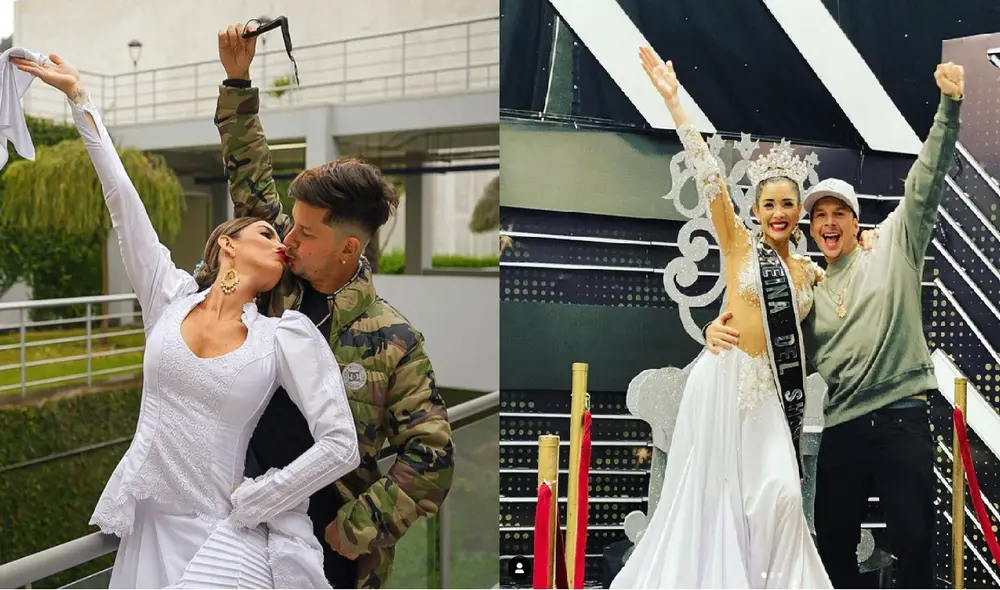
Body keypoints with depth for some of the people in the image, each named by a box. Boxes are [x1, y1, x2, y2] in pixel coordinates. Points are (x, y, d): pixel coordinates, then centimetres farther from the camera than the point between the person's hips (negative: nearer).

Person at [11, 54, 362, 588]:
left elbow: (340, 446, -11)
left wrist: (246, 504, -8)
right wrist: (78, 95, 4)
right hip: (146, 521, 3)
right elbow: (121, 197, 1)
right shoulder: (169, 296, 1)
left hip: (221, 531, -3)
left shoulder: (288, 335, -7)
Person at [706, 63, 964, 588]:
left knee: (914, 542, 1)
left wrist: (948, 107, -13)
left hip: (902, 420, -3)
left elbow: (926, 184, -3)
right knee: (834, 545, 10)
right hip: (841, 429, 3)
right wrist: (721, 329, -15)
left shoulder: (892, 249, 6)